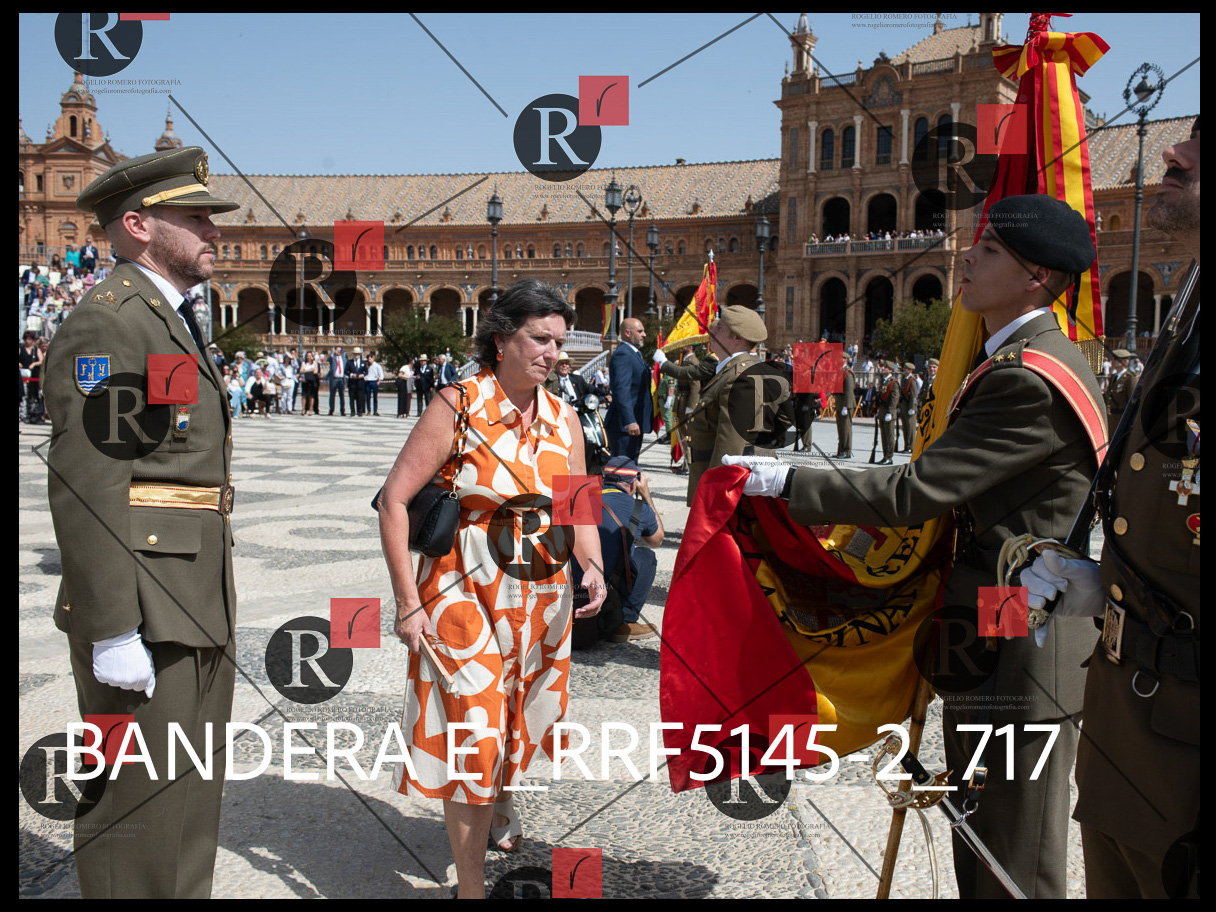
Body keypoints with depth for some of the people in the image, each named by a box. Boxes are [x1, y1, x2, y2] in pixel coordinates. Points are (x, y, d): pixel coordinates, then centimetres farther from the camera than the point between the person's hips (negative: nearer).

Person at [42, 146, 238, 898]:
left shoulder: (179, 324, 17)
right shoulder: (106, 322, -13)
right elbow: (85, 487, -20)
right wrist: (113, 632, -22)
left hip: (198, 603, 10)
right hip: (142, 610, -9)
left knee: (194, 795, 17)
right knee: (140, 805, 0)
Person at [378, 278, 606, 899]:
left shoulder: (562, 418, 3)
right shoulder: (459, 406, -13)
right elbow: (395, 500, -13)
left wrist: (592, 563, -13)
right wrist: (407, 602, -16)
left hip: (542, 594, 6)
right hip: (466, 591, -5)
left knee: (519, 720, 22)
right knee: (472, 735, -2)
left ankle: (499, 797, 56)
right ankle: (471, 886, 15)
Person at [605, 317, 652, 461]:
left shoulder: (635, 354, 19)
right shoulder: (622, 355, -15)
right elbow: (620, 390, -23)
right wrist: (629, 422, -28)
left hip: (635, 423, 11)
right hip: (624, 425, -11)